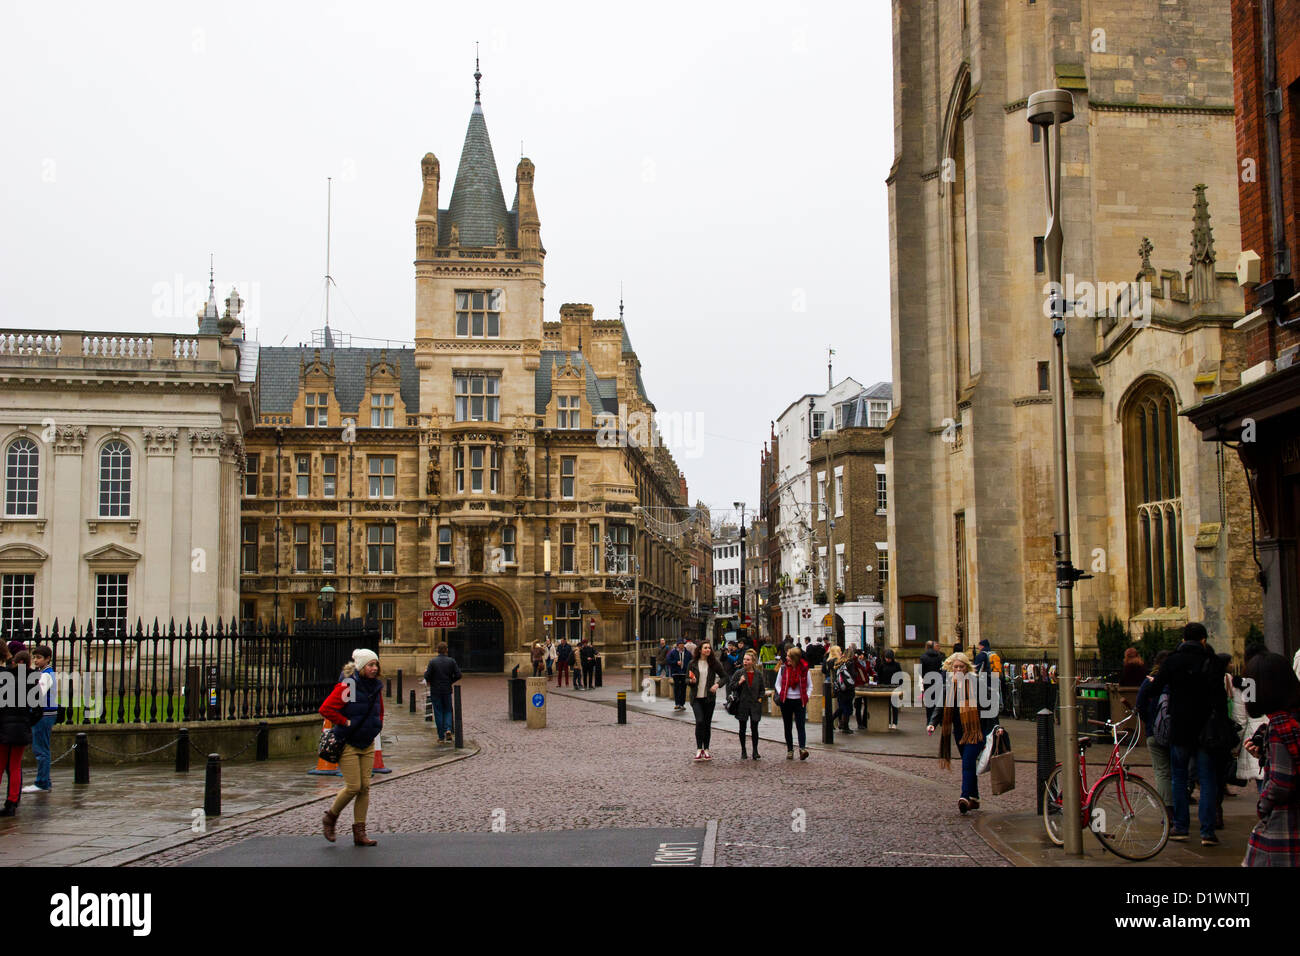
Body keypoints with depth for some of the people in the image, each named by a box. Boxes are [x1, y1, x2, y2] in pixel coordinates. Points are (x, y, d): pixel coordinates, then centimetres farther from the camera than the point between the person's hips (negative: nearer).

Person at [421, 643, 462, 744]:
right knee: (447, 711, 16)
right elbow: (458, 675, -6)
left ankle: (441, 737, 6)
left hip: (435, 691, -1)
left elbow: (427, 676, -13)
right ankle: (448, 729, -9)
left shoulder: (432, 662, -7)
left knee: (438, 713, 6)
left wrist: (425, 672, 10)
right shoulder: (451, 661, -2)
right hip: (447, 690, 1)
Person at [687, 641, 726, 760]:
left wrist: (717, 684, -11)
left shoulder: (714, 663, 1)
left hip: (709, 697, 1)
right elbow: (686, 680, 8)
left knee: (707, 723, 7)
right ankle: (699, 749, -7)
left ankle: (706, 749, 17)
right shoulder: (692, 663, 1)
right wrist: (691, 681, -15)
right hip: (696, 698, -1)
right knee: (699, 721, -15)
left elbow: (724, 676, 7)